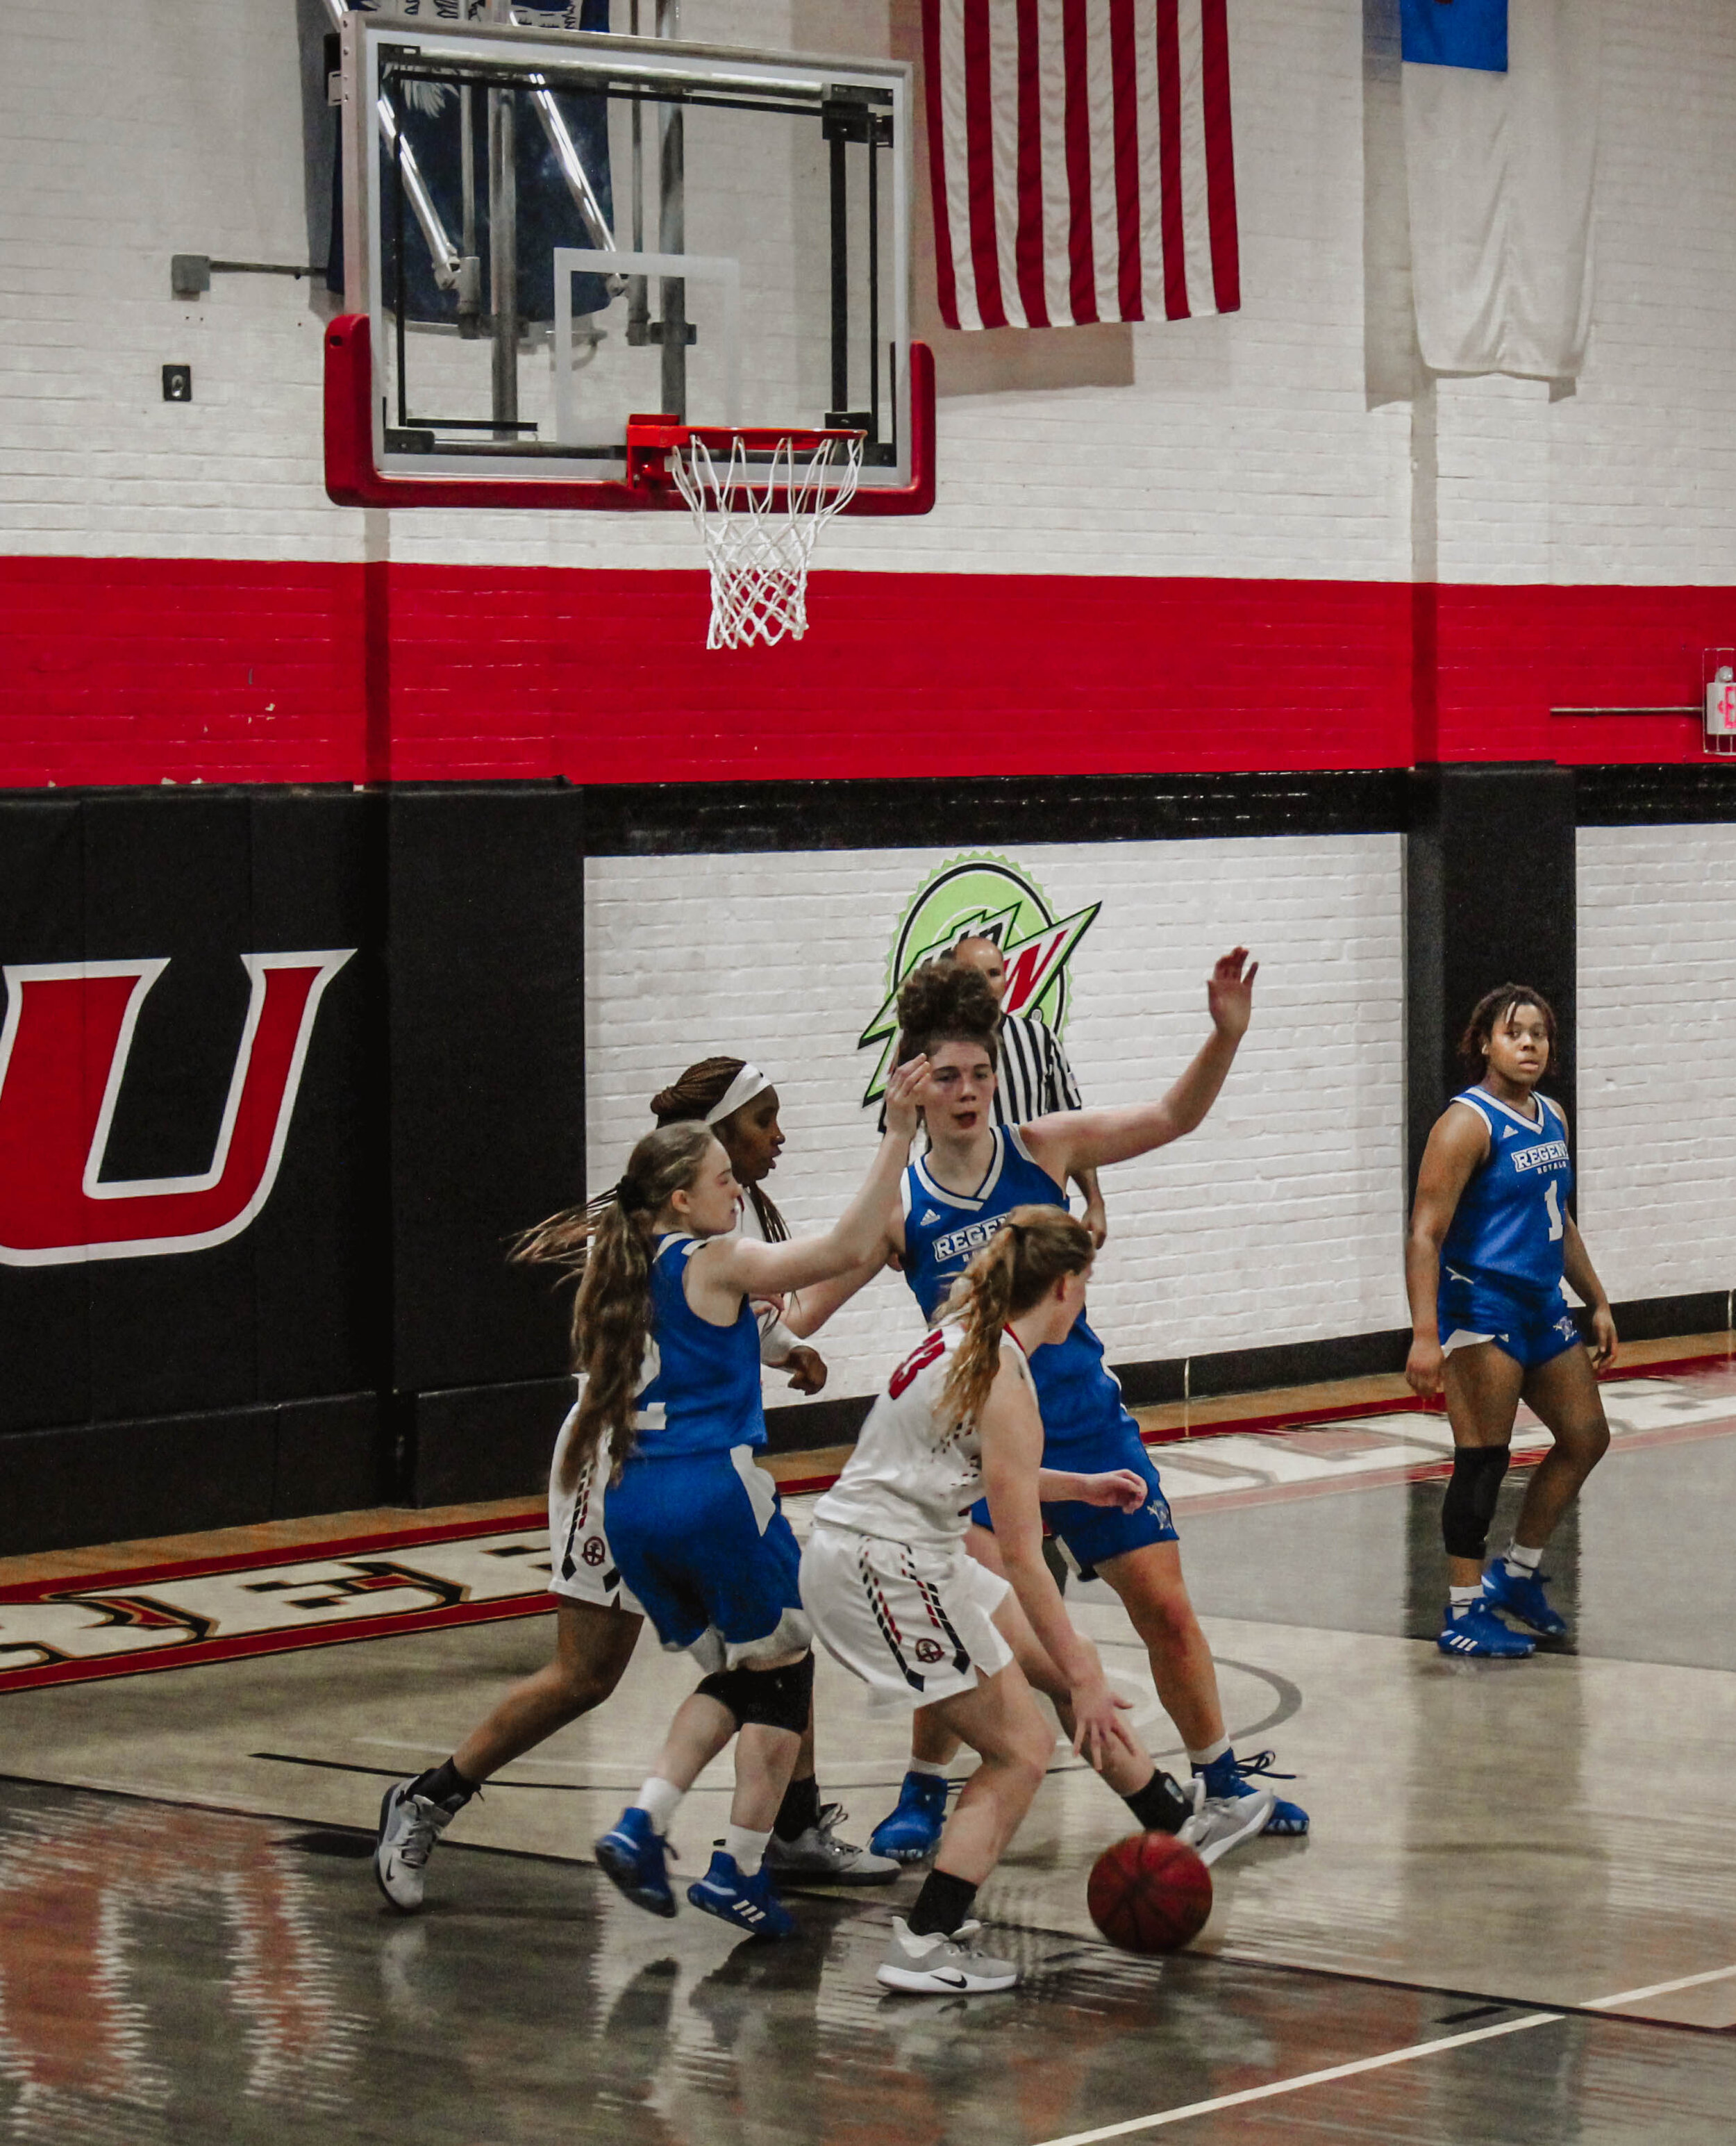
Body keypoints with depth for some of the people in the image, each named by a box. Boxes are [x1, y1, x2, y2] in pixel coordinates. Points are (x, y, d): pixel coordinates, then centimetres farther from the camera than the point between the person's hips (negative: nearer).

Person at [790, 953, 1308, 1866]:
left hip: (1087, 1424, 2)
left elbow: (1171, 1116, -5)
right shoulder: (900, 1204, -7)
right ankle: (921, 1800, 2)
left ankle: (1228, 1788, 24)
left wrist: (1225, 1035, -19)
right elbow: (802, 1304, -6)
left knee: (1165, 1608, 6)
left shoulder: (1042, 1149, -4)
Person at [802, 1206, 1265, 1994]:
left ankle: (1176, 1825, 33)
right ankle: (925, 1945, -5)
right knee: (1020, 1752, -4)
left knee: (1063, 1657, 18)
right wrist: (1082, 1678, -14)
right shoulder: (1005, 1378, -19)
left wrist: (1081, 1487, 35)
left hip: (891, 1552, 10)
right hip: (881, 1567, -10)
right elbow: (1021, 1556, -19)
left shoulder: (965, 1335, 9)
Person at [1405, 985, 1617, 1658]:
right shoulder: (1469, 1123, -15)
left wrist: (1597, 1302, 22)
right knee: (1483, 1462, -8)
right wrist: (1425, 1334, -29)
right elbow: (1425, 1235, -21)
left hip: (1541, 1306, 9)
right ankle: (1463, 1616, -3)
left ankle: (1517, 1575, 27)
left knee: (1586, 1438, 14)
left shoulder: (1552, 1118, 11)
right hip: (1482, 1307, -9)